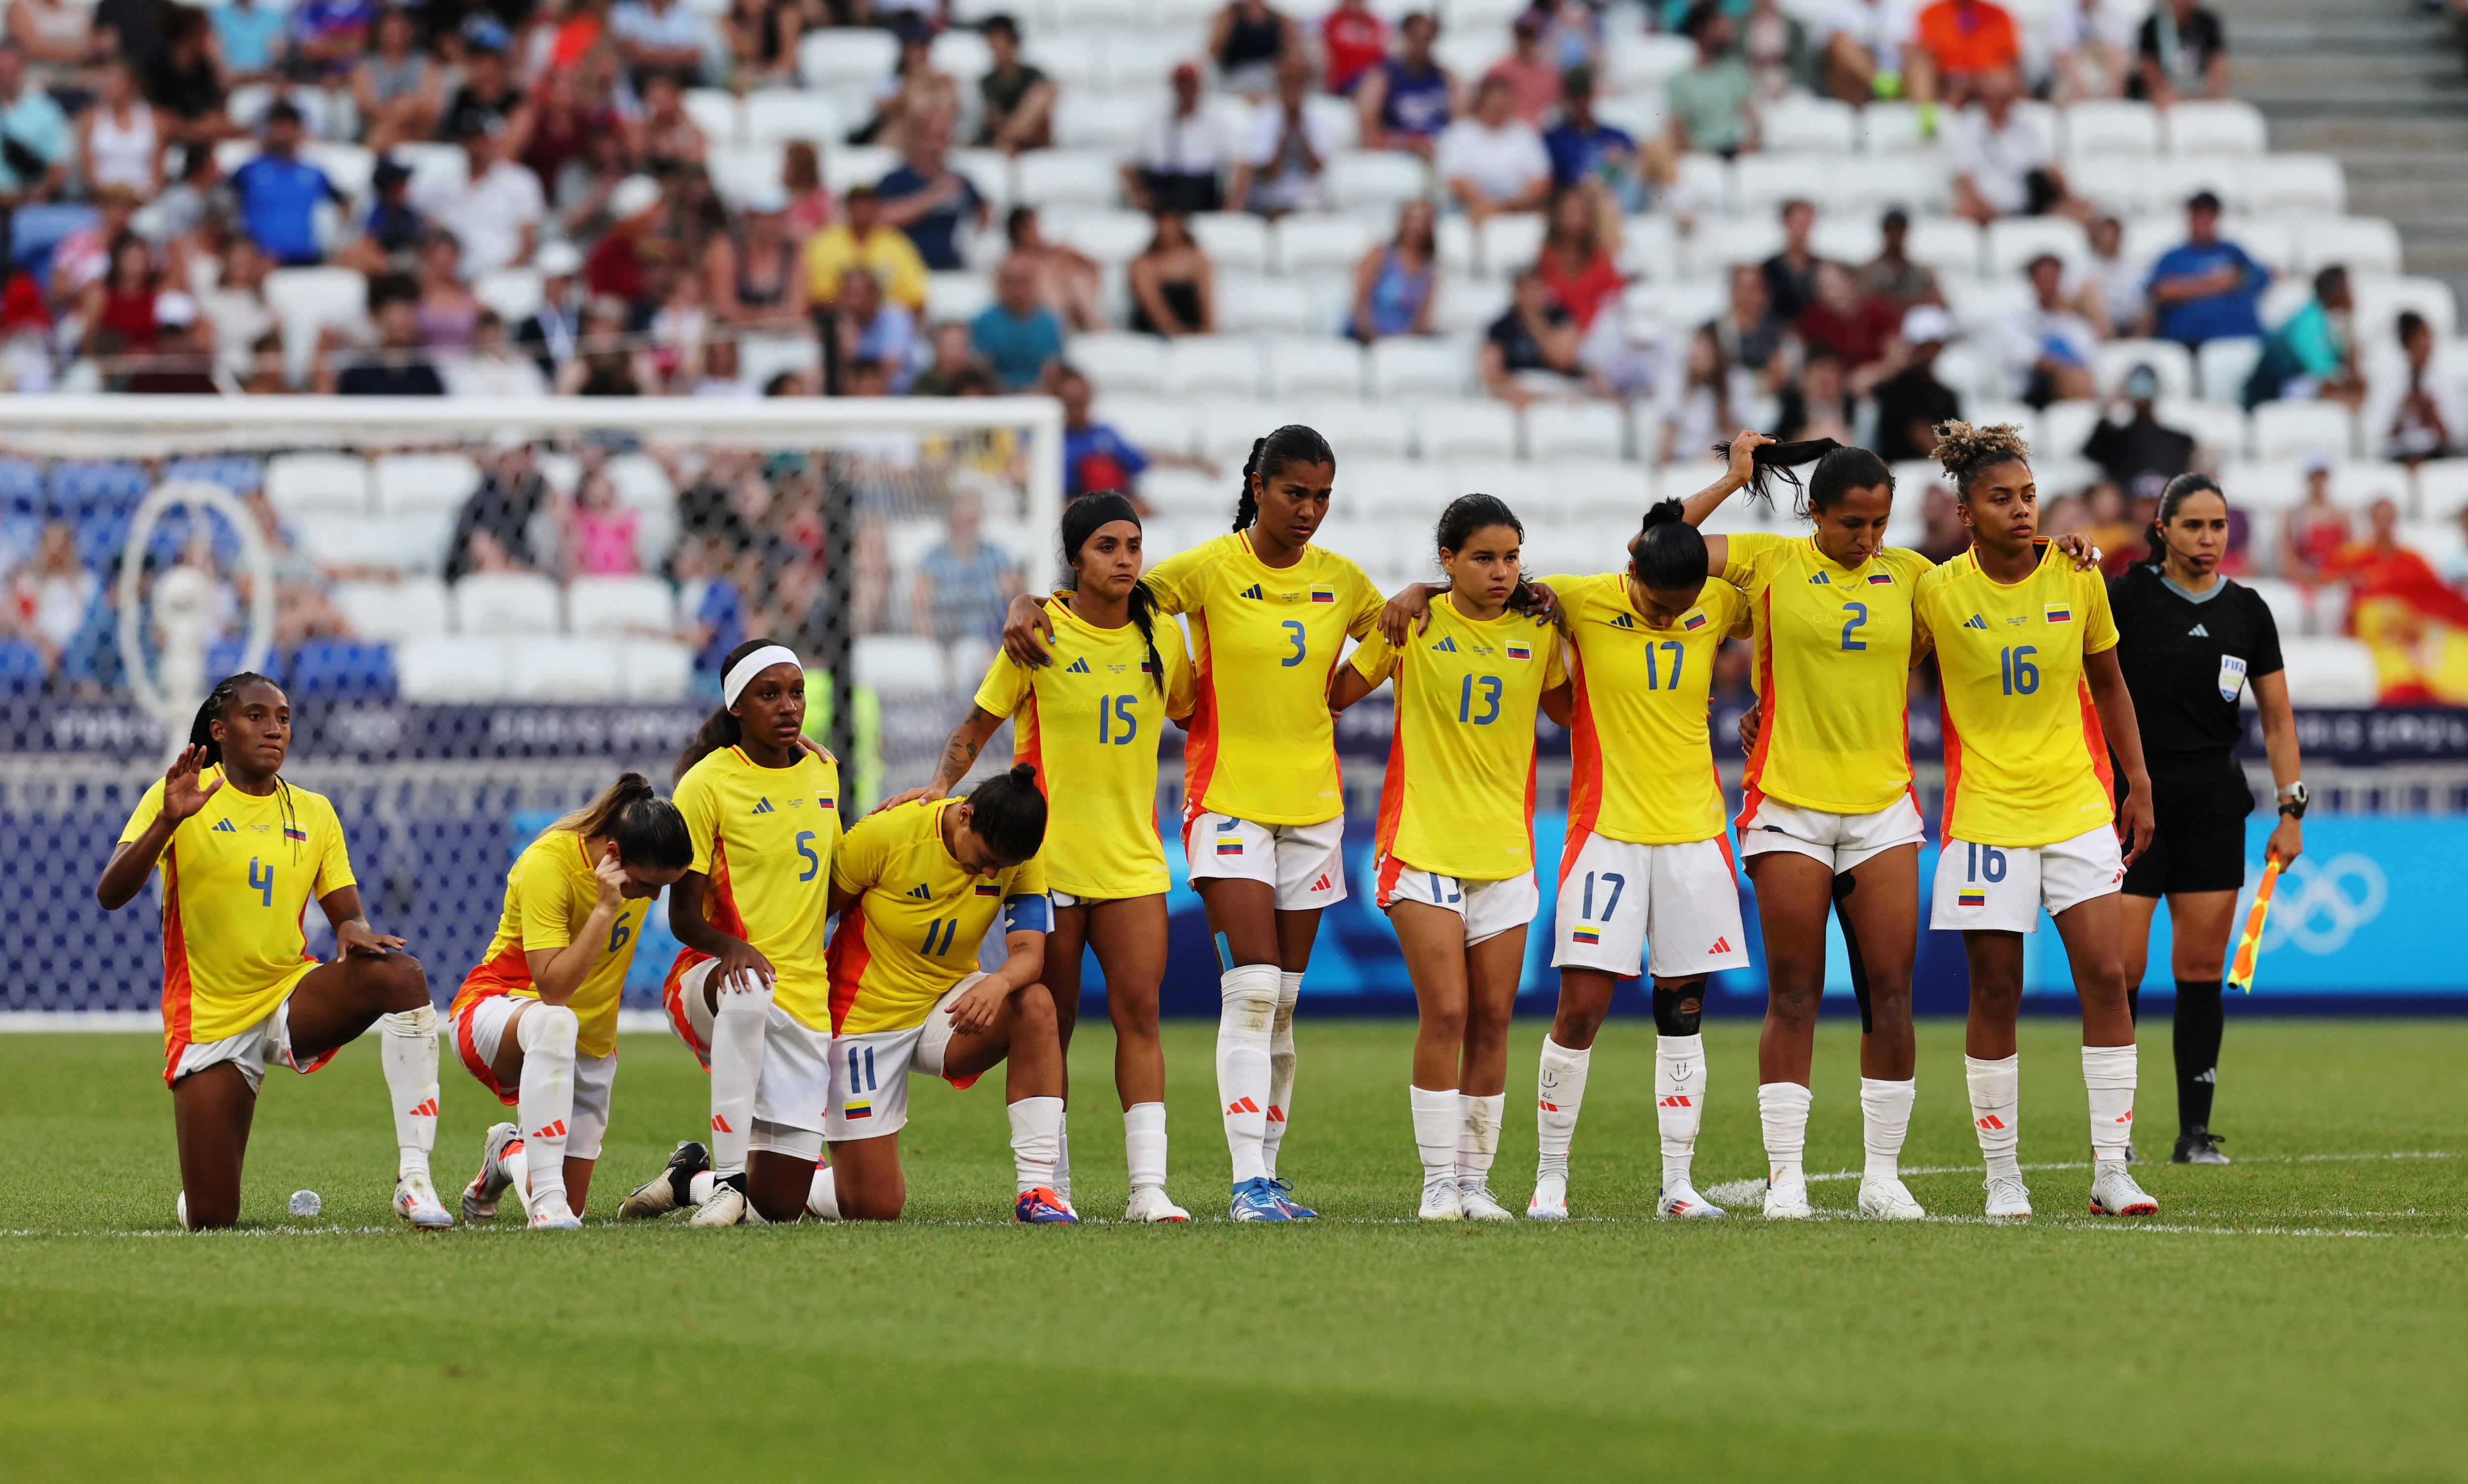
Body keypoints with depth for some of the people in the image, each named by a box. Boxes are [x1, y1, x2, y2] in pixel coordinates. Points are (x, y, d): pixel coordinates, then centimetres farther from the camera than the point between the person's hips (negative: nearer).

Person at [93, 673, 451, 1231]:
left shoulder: (313, 813, 7)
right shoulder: (180, 797, -5)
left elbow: (350, 916, 7)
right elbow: (110, 895, -15)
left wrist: (355, 931, -19)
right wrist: (169, 820, -31)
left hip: (292, 997, 3)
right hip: (211, 1020, -3)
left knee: (401, 973, -30)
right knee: (211, 1221, -8)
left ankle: (413, 1175, -32)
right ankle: (195, 1192, 34)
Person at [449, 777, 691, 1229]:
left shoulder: (647, 860, -10)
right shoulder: (548, 863, -26)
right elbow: (554, 988, -32)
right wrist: (605, 908, -36)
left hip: (590, 1046, 6)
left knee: (569, 1212, -1)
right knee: (553, 1021, -44)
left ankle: (510, 1153, 34)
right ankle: (545, 1194, -43)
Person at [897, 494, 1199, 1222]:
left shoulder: (1162, 639, 5)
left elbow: (1190, 715, 21)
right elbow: (976, 728, 1)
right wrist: (940, 785, -15)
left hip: (1133, 855, 2)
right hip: (1048, 853, -2)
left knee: (1139, 1010, -9)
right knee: (1051, 1020, 2)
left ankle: (1149, 1184, -10)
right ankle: (1050, 1182, 13)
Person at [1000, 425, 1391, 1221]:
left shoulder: (1342, 582, 5)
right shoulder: (1208, 571, -7)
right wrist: (1027, 605, -20)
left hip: (1312, 802, 4)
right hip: (1228, 796, -4)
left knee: (1285, 998, 7)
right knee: (1253, 985, -15)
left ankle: (1268, 1171, 12)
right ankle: (1248, 1181, -19)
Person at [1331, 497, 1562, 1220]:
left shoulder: (1536, 634, 6)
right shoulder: (1415, 625, -2)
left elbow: (1573, 708, 17)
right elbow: (1338, 693, 3)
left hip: (1505, 850, 3)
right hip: (1423, 843, -3)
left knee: (1492, 1018, 3)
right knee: (1445, 1012, -11)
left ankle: (1476, 1179, 11)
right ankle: (1438, 1181, -4)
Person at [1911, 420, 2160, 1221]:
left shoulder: (2077, 577, 1)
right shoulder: (1938, 592, -6)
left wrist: (2137, 784, 12)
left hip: (2078, 805, 2)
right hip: (1984, 815, -2)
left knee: (2106, 976, -7)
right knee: (1995, 995, 0)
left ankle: (2111, 1169, -3)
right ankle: (2001, 1176, 9)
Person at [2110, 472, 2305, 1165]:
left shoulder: (2248, 612, 6)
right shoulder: (2126, 597, -5)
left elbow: (2277, 718, 10)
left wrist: (2291, 810, 6)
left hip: (2214, 806, 3)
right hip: (2133, 800, -3)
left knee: (2202, 969, 2)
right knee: (2121, 968, -8)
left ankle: (2196, 1132, 6)